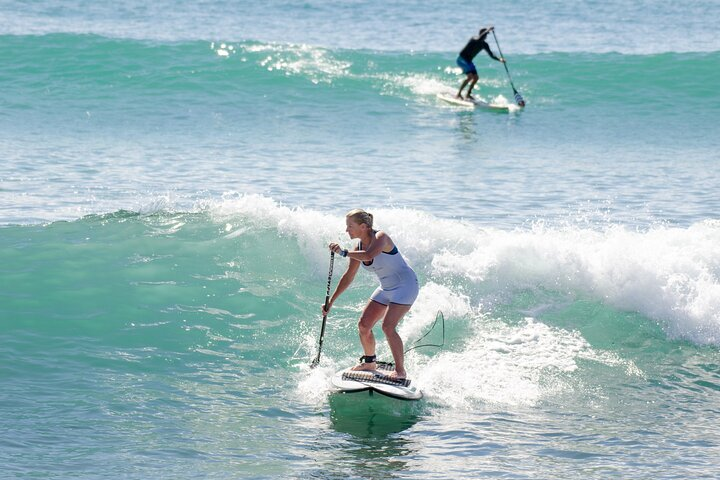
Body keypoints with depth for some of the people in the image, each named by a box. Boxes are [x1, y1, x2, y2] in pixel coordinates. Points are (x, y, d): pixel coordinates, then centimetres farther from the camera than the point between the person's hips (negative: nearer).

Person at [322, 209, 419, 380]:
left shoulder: (380, 237, -22)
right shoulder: (359, 248, 1)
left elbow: (369, 255, -44)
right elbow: (348, 277, 9)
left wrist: (343, 252, -36)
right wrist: (331, 302, 9)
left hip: (405, 285, -8)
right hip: (386, 288, 8)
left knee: (388, 326, -21)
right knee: (363, 325, 5)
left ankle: (400, 371, -12)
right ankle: (369, 361, 26)